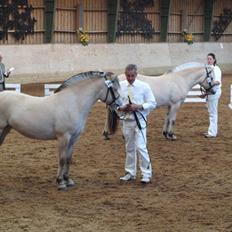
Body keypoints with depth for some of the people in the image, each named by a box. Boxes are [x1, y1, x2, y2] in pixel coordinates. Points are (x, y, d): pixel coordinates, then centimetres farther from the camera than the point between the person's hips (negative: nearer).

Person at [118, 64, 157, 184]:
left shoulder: (144, 86, -7)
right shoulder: (120, 86, -1)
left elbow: (152, 103, -4)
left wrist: (139, 106, -18)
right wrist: (121, 108, -14)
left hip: (139, 120, -3)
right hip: (127, 120, 3)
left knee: (141, 147, -10)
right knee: (129, 148, 14)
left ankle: (146, 174, -3)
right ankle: (130, 173, 26)